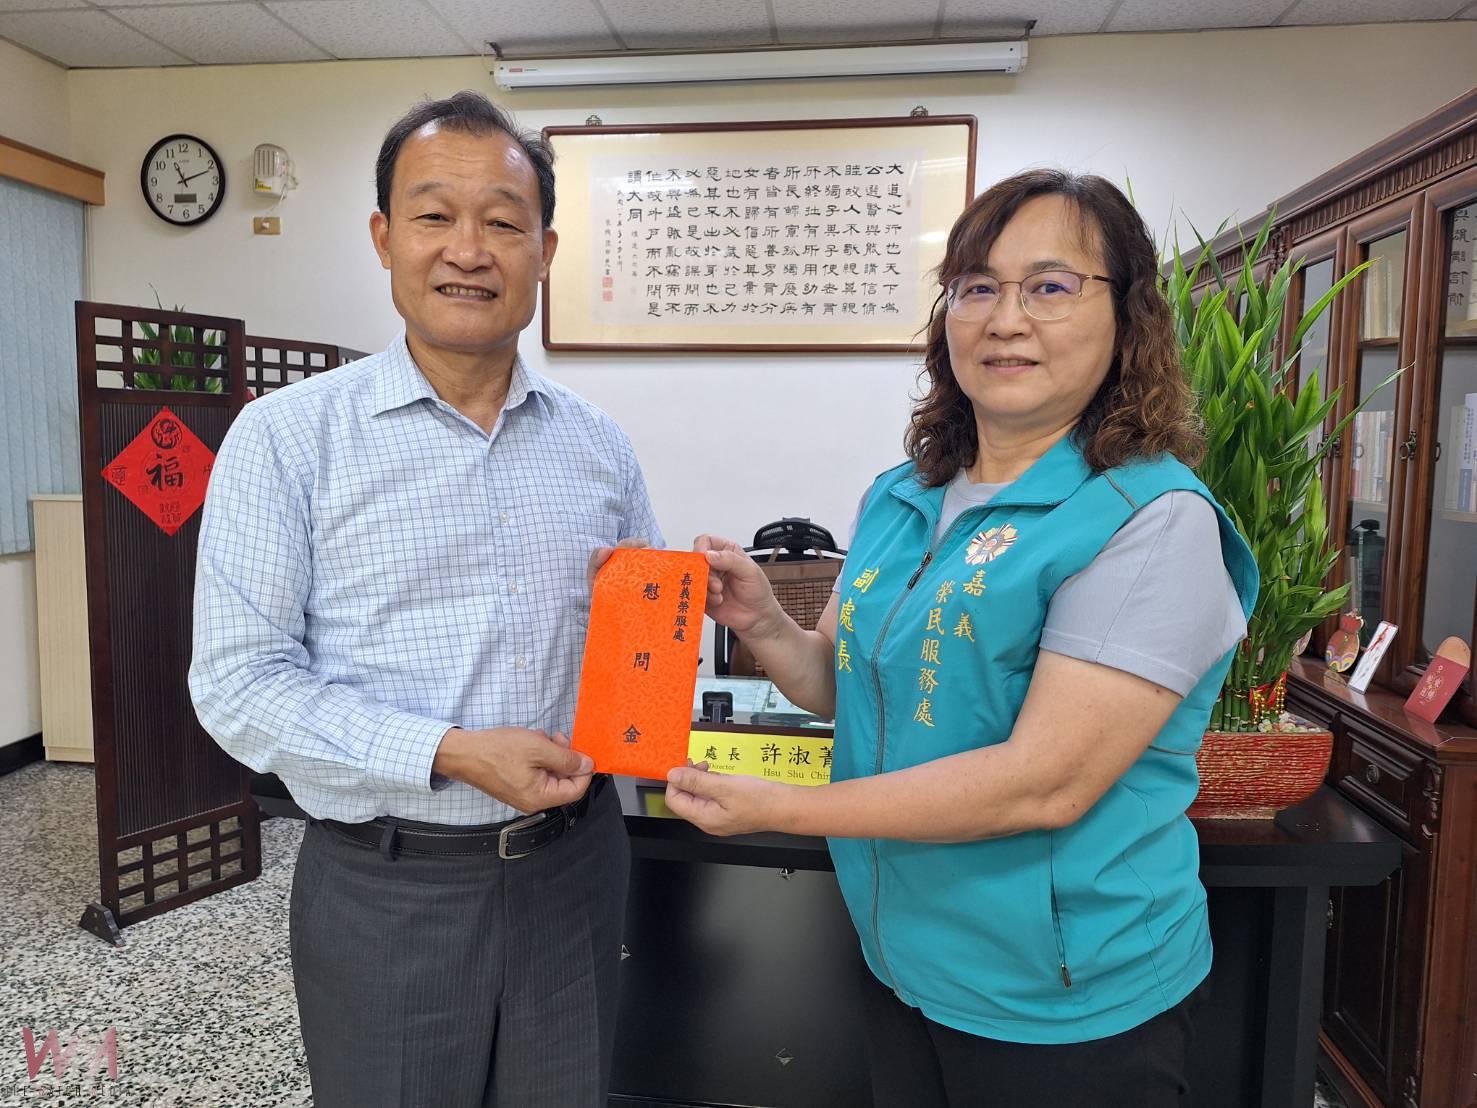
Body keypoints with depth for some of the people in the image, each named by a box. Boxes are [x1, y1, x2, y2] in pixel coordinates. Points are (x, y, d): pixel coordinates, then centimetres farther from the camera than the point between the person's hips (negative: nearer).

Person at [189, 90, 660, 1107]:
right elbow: (239, 679, -12)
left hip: (574, 863, 4)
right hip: (388, 888, -3)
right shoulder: (289, 435, -7)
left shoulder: (599, 446, 3)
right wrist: (451, 754, -21)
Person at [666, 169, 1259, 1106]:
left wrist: (780, 809, -23)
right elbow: (848, 685, 8)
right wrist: (763, 625, -12)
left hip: (1067, 1007, -5)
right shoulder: (900, 500, 1)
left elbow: (1045, 782, -26)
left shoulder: (1154, 520, -20)